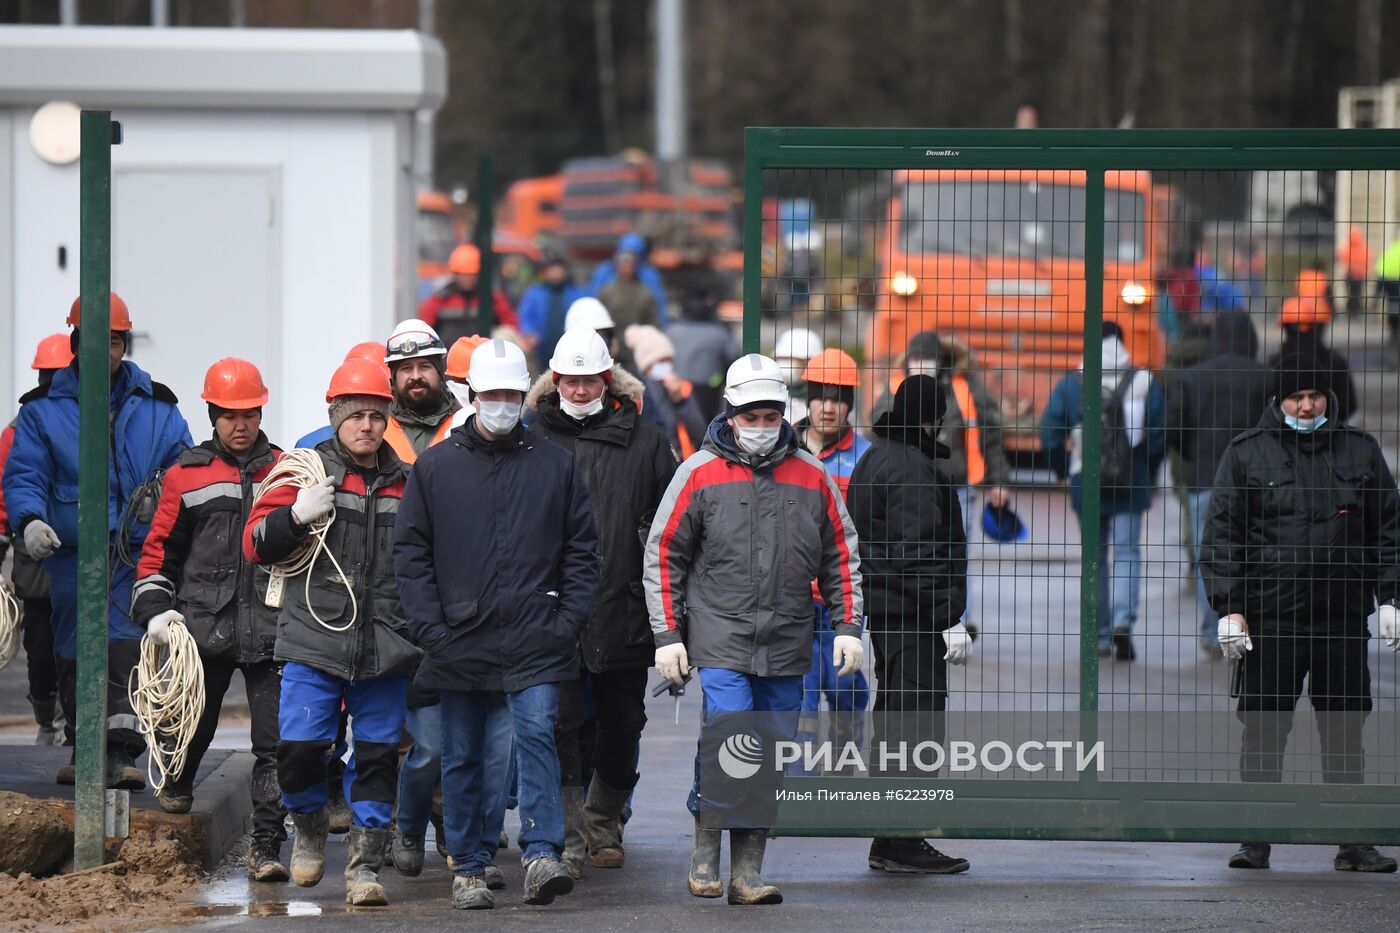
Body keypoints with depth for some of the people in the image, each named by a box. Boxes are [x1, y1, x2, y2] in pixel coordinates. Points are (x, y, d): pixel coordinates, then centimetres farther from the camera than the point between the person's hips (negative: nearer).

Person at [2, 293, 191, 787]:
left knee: (127, 645, -16)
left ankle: (122, 753, -21)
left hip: (136, 555, -1)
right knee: (74, 654, 10)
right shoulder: (43, 409, 5)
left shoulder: (156, 407, 9)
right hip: (71, 553, 1)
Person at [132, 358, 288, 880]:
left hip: (270, 632, 0)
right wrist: (154, 610, -2)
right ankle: (177, 786, 49)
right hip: (203, 627, 0)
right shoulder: (187, 475, 5)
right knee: (195, 723, 17)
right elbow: (159, 549, 7)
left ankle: (266, 846, -7)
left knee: (274, 742, -8)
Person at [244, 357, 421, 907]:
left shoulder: (405, 483, 11)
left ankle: (365, 866, 9)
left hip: (386, 649, 2)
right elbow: (255, 544, -1)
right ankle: (309, 829, 21)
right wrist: (296, 515, -17)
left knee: (376, 757, 1)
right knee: (298, 748, -8)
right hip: (314, 640, -2)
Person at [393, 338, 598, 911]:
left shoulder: (555, 465, 8)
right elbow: (411, 550, 6)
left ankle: (542, 854, -20)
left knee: (536, 733, -16)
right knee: (465, 758, 7)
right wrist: (428, 625, -5)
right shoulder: (436, 466, 7)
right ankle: (469, 869, 15)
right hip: (461, 641, 1)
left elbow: (581, 548, 10)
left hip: (535, 641, -1)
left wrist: (569, 617, -2)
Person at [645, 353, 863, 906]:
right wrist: (667, 636, -1)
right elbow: (663, 555, 4)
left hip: (787, 648, 3)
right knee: (727, 744, -16)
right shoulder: (700, 473, 0)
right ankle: (705, 850, 2)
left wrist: (848, 627, 8)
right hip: (720, 638, -3)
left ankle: (748, 871, 7)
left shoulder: (811, 477, 8)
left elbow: (841, 556, 17)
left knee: (772, 759, 2)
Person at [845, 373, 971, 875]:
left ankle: (891, 841, 20)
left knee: (894, 720, 15)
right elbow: (920, 550, -20)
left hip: (881, 610, 10)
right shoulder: (912, 467, -15)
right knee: (919, 720, -7)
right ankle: (902, 843, -8)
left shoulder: (873, 459, 17)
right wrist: (949, 619, -19)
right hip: (912, 612, -10)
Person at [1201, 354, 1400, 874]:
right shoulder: (1245, 454, 4)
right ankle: (1256, 841, 4)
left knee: (1346, 734, 4)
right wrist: (1229, 608, -4)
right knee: (1263, 733, -2)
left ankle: (1353, 845, 9)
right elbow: (1220, 535, 4)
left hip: (1343, 618, 2)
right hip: (1269, 617, -2)